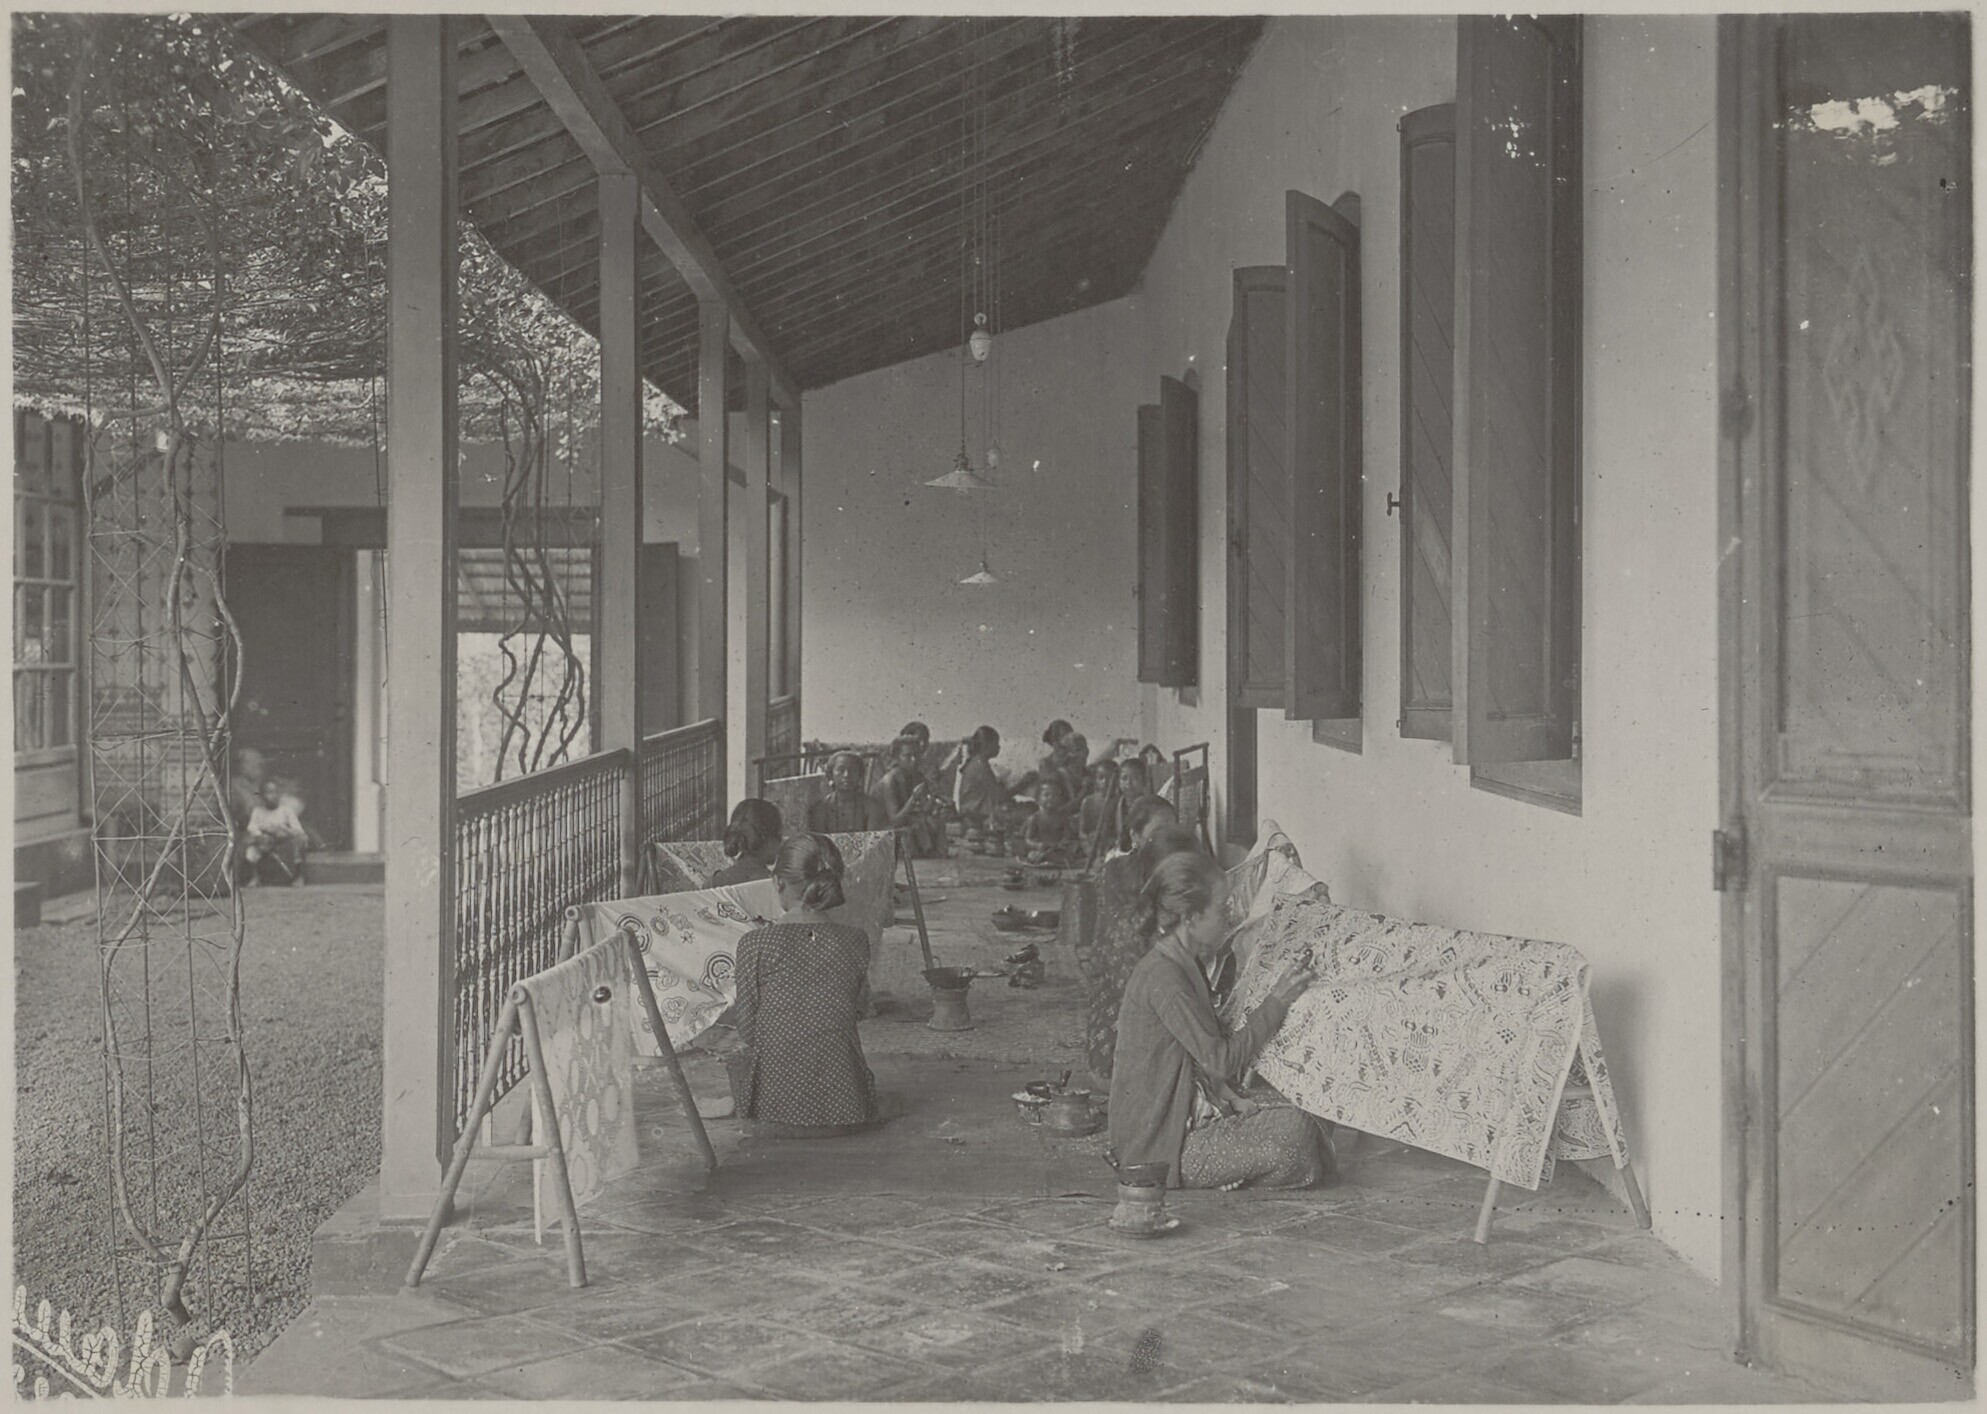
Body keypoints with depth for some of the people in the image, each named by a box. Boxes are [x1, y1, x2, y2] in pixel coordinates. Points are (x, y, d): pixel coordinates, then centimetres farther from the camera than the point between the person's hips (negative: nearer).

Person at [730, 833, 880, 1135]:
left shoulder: (756, 943, -13)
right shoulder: (855, 941, -6)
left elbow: (746, 1031, -6)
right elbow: (860, 1008, 7)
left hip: (775, 1102, -1)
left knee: (739, 1061, 34)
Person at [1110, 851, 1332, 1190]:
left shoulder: (1182, 966, 12)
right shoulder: (1162, 977, -21)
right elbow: (1222, 1060, -20)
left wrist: (1233, 1099, 0)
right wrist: (1276, 1002, -14)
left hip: (1188, 1119, 10)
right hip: (1160, 1147, -10)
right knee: (1292, 1129, -21)